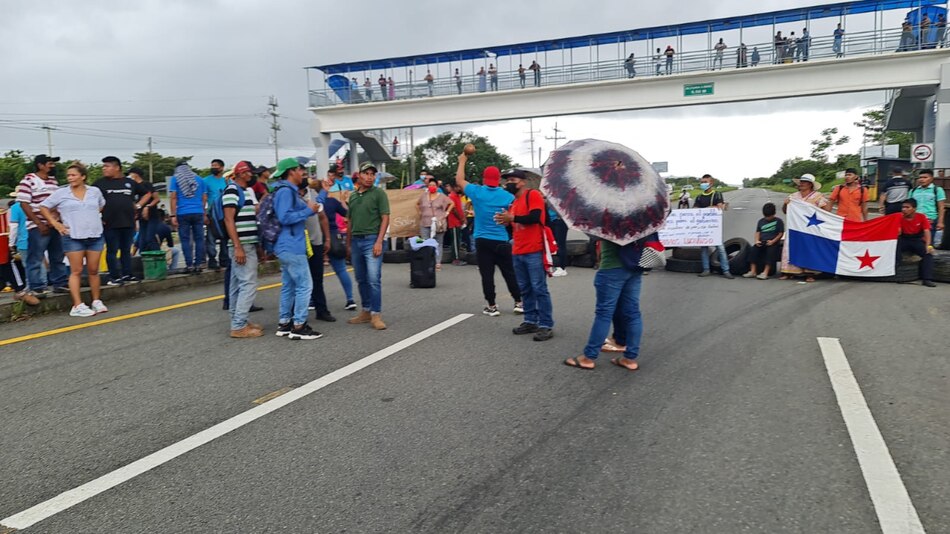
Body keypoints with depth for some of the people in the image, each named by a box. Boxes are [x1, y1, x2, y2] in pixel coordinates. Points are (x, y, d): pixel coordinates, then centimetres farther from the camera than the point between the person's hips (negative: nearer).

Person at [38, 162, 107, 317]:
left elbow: (103, 205, 25)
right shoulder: (61, 193, 0)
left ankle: (97, 301, 16)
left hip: (95, 236, 2)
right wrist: (55, 223, -1)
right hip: (73, 238, -2)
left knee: (93, 270, 6)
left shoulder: (95, 191, 7)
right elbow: (43, 207, 7)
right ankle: (78, 306, -4)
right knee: (76, 271, -3)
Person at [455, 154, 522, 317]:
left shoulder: (477, 192, -2)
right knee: (509, 273, 10)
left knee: (487, 274, 4)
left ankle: (492, 306, 7)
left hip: (482, 240, 0)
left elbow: (459, 180, 13)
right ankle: (519, 303, 15)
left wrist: (462, 161, 24)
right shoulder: (508, 196, -3)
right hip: (501, 241, 0)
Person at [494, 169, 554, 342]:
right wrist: (505, 221, 3)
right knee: (525, 289, 10)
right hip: (517, 253, 8)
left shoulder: (533, 194, -6)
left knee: (539, 288, -6)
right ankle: (530, 321, 18)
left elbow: (535, 217, -20)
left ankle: (546, 325, -2)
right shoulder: (513, 202, 18)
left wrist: (512, 218, -12)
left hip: (534, 251, -8)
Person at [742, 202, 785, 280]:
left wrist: (773, 241, -14)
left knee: (770, 251, -33)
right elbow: (758, 232, 15)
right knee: (753, 249, -25)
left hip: (773, 243, -3)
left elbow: (781, 233, -1)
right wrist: (757, 240, -4)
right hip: (761, 242, 4)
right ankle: (753, 271, -28)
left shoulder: (778, 221, 4)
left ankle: (765, 273, -38)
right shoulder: (761, 221, 16)